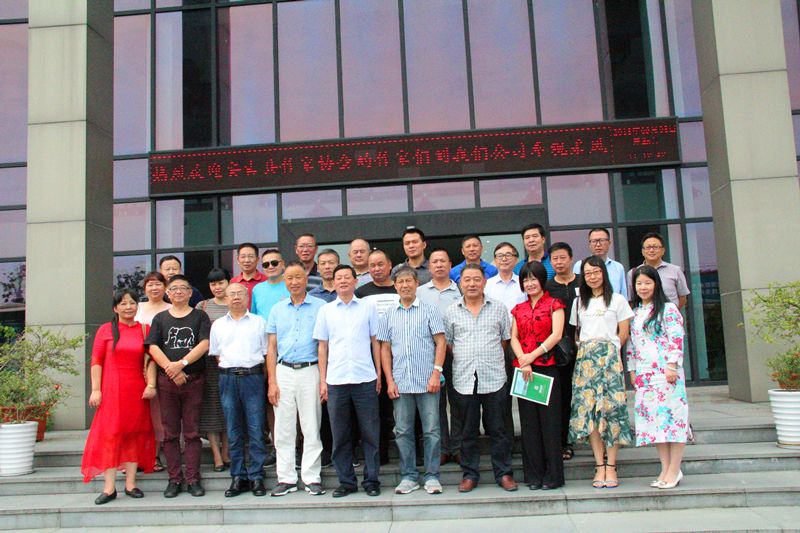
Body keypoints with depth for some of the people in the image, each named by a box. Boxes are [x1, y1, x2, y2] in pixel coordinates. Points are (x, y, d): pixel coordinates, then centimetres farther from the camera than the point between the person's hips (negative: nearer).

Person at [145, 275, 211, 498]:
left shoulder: (200, 316, 7)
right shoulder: (160, 318, 12)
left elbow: (204, 344, -5)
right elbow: (153, 347, 2)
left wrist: (181, 364, -15)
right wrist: (171, 369, -11)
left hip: (193, 380, -2)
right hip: (167, 381, 2)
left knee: (192, 432, 2)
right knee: (170, 433, 5)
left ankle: (193, 479, 7)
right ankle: (174, 479, 13)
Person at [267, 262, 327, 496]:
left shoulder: (320, 307, 2)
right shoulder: (277, 309, 11)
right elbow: (272, 347, 10)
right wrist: (272, 382, 2)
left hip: (310, 371, -3)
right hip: (283, 372, 3)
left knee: (312, 429, 1)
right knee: (283, 429, 6)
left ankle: (312, 477, 11)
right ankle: (286, 478, 15)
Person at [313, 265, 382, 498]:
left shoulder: (368, 306, 7)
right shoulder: (326, 310, 10)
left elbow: (375, 341, 9)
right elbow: (323, 346, 10)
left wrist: (379, 374, 4)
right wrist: (322, 380, 6)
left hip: (365, 379, -1)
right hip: (336, 381, 1)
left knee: (370, 433, 3)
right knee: (340, 435, 7)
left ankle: (372, 480, 14)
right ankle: (346, 481, 18)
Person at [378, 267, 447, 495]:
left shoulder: (429, 310, 3)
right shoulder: (389, 314, 10)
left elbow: (440, 343, -1)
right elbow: (385, 348, 10)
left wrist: (436, 373, -10)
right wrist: (390, 380, 2)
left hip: (426, 381, -3)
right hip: (400, 383, 3)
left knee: (431, 431, 2)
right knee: (403, 432, 7)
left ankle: (432, 476, 12)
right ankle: (408, 476, 18)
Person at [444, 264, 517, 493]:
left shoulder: (499, 308, 6)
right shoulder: (451, 312, 7)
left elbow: (506, 338, 12)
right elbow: (446, 342, 11)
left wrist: (492, 359, 7)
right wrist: (465, 360, 6)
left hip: (494, 378, -1)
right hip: (464, 379, 1)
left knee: (498, 429, 5)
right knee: (468, 430, 8)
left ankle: (503, 473, 16)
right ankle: (470, 474, 19)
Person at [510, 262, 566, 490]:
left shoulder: (554, 305, 4)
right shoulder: (519, 309, 16)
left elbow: (556, 335, -8)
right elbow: (514, 338, 7)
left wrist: (532, 355, -14)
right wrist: (522, 360, -11)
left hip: (546, 367, -4)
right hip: (523, 369, 4)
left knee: (549, 420, -3)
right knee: (529, 422, 5)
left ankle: (552, 475, 6)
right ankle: (534, 475, 12)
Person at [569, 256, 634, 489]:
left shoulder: (617, 300, 7)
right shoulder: (579, 302, 17)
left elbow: (623, 334, 6)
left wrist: (608, 351, 1)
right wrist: (583, 350, 5)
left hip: (609, 356, -3)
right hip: (584, 358, 3)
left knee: (611, 407, -8)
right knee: (588, 409, -4)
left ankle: (611, 466, -3)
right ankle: (599, 465, 0)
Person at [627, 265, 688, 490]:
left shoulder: (668, 309, -3)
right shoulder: (634, 313, 16)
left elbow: (676, 339, -10)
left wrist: (672, 365, -16)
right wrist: (632, 370, 14)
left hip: (665, 371, -6)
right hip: (644, 374, 6)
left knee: (671, 416, -4)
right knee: (652, 418, 5)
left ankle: (674, 470, 2)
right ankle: (666, 469, 11)